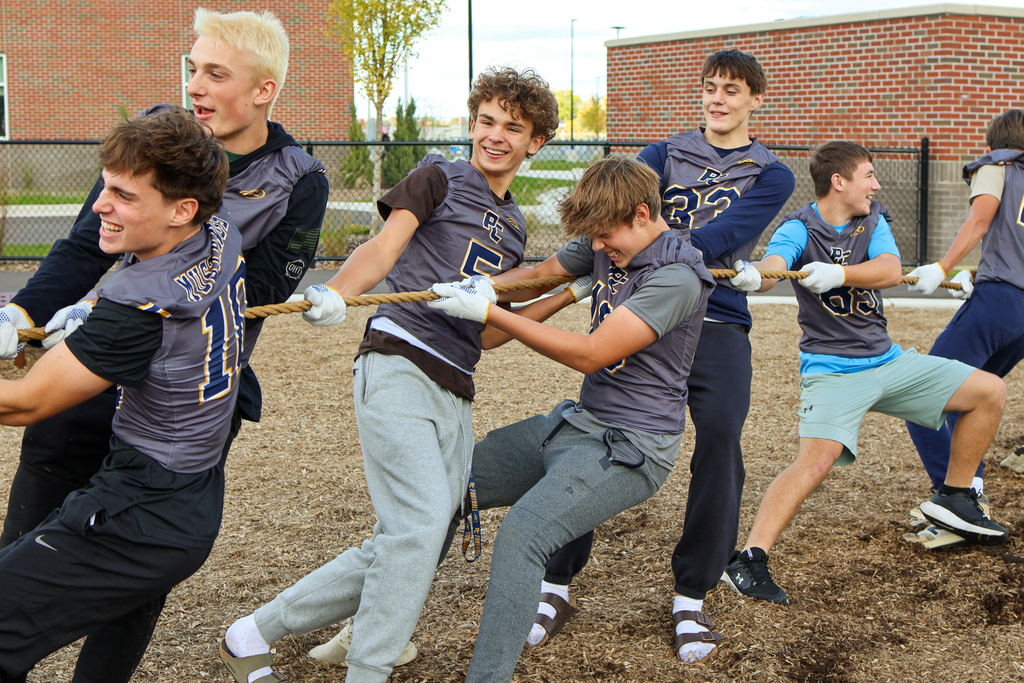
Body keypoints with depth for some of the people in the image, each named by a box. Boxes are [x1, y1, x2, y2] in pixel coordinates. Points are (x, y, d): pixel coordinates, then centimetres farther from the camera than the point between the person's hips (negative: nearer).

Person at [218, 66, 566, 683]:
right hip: (400, 364, -6)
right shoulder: (439, 177, 7)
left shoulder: (515, 228, 25)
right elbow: (383, 249, -8)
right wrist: (335, 293, -27)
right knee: (421, 522, -22)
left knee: (396, 552, 0)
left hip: (456, 394, 6)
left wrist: (565, 296, 21)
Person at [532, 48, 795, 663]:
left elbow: (725, 234, -8)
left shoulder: (770, 175, 10)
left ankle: (691, 598, 0)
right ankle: (557, 586, 4)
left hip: (717, 324, -1)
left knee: (720, 439, -17)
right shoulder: (667, 154, 16)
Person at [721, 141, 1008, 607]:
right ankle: (749, 561, -29)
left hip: (888, 360, 7)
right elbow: (772, 266, -32)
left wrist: (836, 274, -31)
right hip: (832, 371, -7)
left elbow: (890, 271, -12)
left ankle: (953, 499, 19)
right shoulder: (799, 229, -10)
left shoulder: (873, 220, 7)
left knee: (989, 392, 5)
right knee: (818, 459, -29)